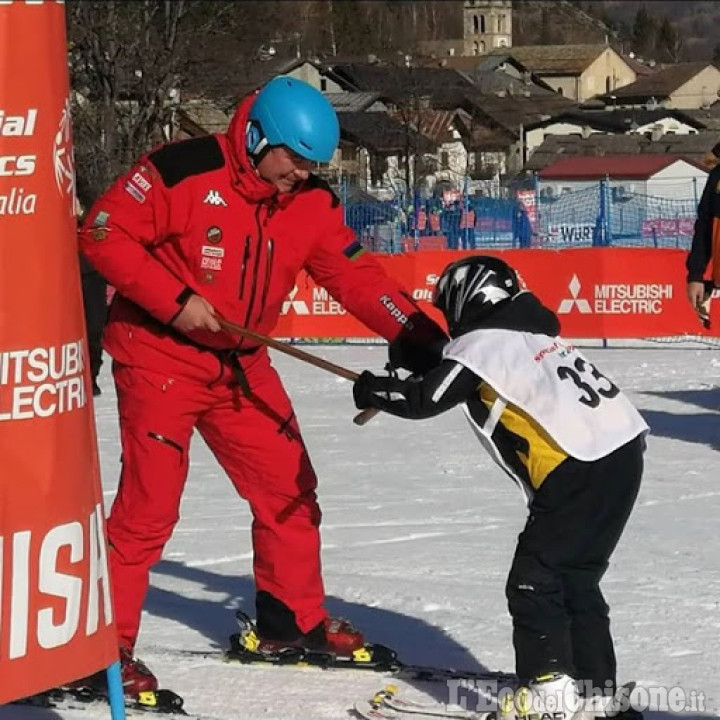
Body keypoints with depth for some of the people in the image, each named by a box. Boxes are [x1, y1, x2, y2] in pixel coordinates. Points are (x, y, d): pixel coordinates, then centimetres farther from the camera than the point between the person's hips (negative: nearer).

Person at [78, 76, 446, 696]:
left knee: (289, 489, 10)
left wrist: (409, 328, -16)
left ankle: (294, 620, 28)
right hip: (159, 358, -7)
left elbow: (354, 273, -1)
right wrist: (175, 300, -23)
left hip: (240, 365, 7)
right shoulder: (183, 172, -19)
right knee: (149, 504, -11)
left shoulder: (311, 202, 0)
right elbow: (104, 234, -17)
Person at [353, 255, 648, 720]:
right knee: (574, 577, 17)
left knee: (535, 580, -3)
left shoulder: (481, 342, -2)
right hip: (624, 453, 9)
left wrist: (372, 390, 12)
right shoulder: (531, 332, 23)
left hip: (580, 470, -9)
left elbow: (425, 399, -4)